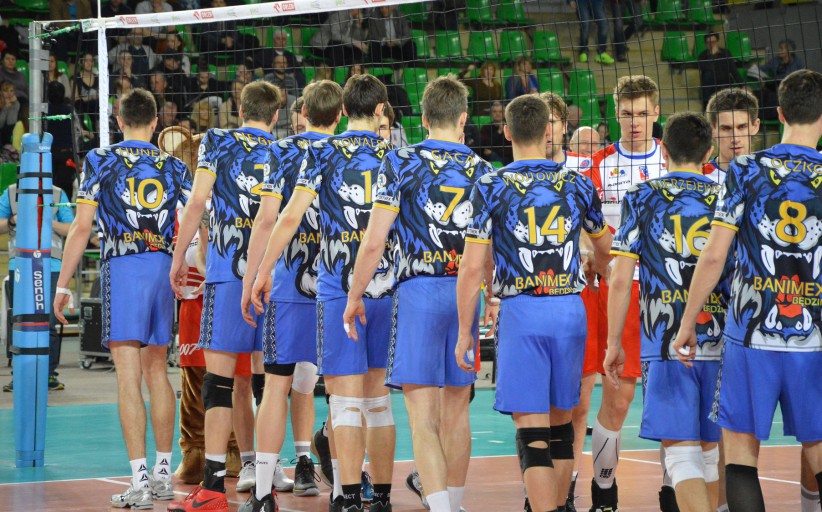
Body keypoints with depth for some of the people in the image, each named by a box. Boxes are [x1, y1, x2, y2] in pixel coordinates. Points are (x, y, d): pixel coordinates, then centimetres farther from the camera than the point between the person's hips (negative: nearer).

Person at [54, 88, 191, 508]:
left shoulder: (100, 161, 2)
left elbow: (82, 227, -2)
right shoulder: (174, 166, 10)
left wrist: (62, 285, 2)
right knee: (156, 370, 16)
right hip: (165, 268, 4)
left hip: (122, 268, -4)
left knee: (128, 376, -6)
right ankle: (162, 473, 22)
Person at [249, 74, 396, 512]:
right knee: (377, 397, 13)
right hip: (387, 287, 3)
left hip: (338, 289, -3)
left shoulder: (322, 153, -2)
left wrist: (263, 271, 0)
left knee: (345, 400, -3)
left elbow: (291, 217, -7)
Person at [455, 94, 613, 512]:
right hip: (570, 309, 4)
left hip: (522, 312, -4)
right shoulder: (578, 184, 7)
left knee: (532, 433, -5)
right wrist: (595, 271, 48)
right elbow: (605, 249, 24)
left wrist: (465, 331, 2)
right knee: (560, 423, 18)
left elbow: (472, 267, -6)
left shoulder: (491, 187, -4)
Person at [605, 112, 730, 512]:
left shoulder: (640, 198, 2)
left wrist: (613, 342, 5)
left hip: (665, 344, -3)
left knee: (681, 451, -6)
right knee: (709, 448, 18)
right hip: (719, 343, 3)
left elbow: (620, 280, -2)